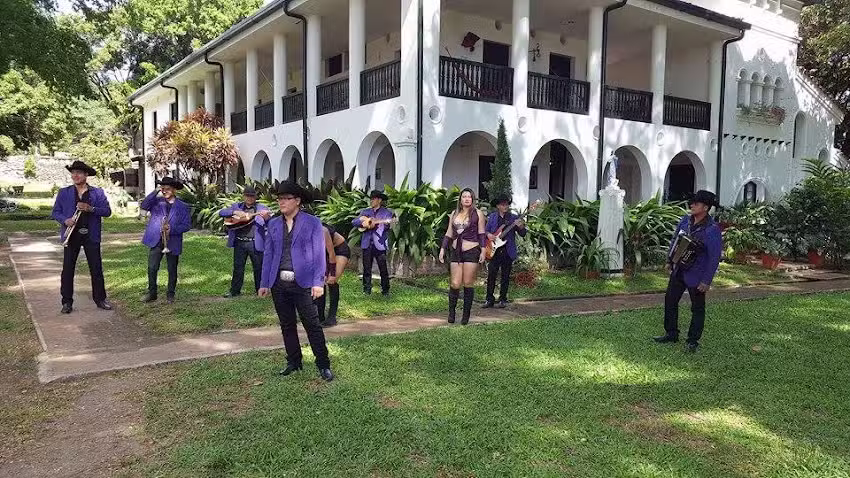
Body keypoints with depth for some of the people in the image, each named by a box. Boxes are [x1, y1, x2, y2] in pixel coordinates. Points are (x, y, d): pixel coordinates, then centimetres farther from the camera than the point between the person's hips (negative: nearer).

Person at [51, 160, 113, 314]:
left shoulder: (97, 193, 4)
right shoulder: (64, 193, 6)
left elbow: (107, 211, -3)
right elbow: (55, 212, 7)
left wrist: (90, 208, -18)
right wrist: (65, 220, -13)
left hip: (91, 236, 0)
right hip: (71, 236, 1)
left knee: (96, 268, 5)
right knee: (68, 269, 2)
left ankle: (100, 299, 16)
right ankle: (67, 302, 11)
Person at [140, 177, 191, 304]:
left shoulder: (182, 206, 2)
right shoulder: (157, 201, 7)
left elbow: (187, 225, -2)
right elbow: (143, 206, -10)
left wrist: (172, 229, -16)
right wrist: (156, 192, -12)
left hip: (173, 243, -1)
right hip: (156, 241, 1)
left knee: (172, 270, 8)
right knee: (152, 268, -2)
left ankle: (170, 294, 22)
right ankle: (151, 293, 13)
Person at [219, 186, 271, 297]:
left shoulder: (261, 208, 5)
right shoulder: (236, 206, 13)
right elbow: (221, 212, 3)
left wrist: (267, 217, -28)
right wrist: (236, 212, -12)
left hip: (255, 243, -2)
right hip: (239, 242, 2)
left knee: (258, 267, 4)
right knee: (238, 267, 8)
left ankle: (260, 290, 17)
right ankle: (235, 291, 19)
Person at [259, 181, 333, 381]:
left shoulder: (312, 223, -3)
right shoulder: (273, 225, 11)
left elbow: (319, 254, -6)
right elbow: (268, 255, 12)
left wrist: (318, 282, -15)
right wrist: (264, 283, 8)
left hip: (303, 283, -4)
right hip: (279, 284, 5)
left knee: (312, 325, -1)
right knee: (287, 325, 13)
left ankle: (323, 365, 9)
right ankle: (293, 362, 27)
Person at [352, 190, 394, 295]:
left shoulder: (386, 213, 5)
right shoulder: (365, 212, 15)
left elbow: (386, 224, -12)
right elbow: (354, 222, 4)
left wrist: (373, 222, -14)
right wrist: (363, 222, -14)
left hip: (380, 244, -3)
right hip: (367, 244, 3)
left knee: (383, 269, 0)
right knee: (367, 269, 5)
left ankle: (385, 290, 10)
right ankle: (367, 289, 13)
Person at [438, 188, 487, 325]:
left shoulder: (477, 214, 2)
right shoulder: (454, 214, 13)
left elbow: (481, 234, 1)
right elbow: (449, 234, 17)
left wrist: (483, 251, -6)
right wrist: (442, 249, 10)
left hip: (471, 252, -3)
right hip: (456, 252, 3)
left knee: (468, 284, -1)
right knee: (455, 284, -3)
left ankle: (466, 315, 9)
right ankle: (451, 312, 11)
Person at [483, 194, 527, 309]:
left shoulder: (514, 218, 3)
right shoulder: (492, 217, 9)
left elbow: (523, 234, 0)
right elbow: (486, 230, 14)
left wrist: (521, 227, -20)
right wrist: (489, 235, -8)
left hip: (508, 251, -1)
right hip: (494, 249, 1)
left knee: (505, 276, 5)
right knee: (491, 275, -1)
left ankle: (503, 300, 14)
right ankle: (490, 299, 8)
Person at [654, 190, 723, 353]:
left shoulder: (712, 230, -21)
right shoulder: (685, 220, -2)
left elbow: (714, 257, -19)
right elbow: (674, 240, 12)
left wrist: (706, 280, -18)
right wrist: (670, 260, 15)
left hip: (696, 275, -7)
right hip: (679, 270, 7)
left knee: (697, 308, 9)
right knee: (670, 300, 14)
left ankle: (693, 341, 21)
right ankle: (671, 334, 28)